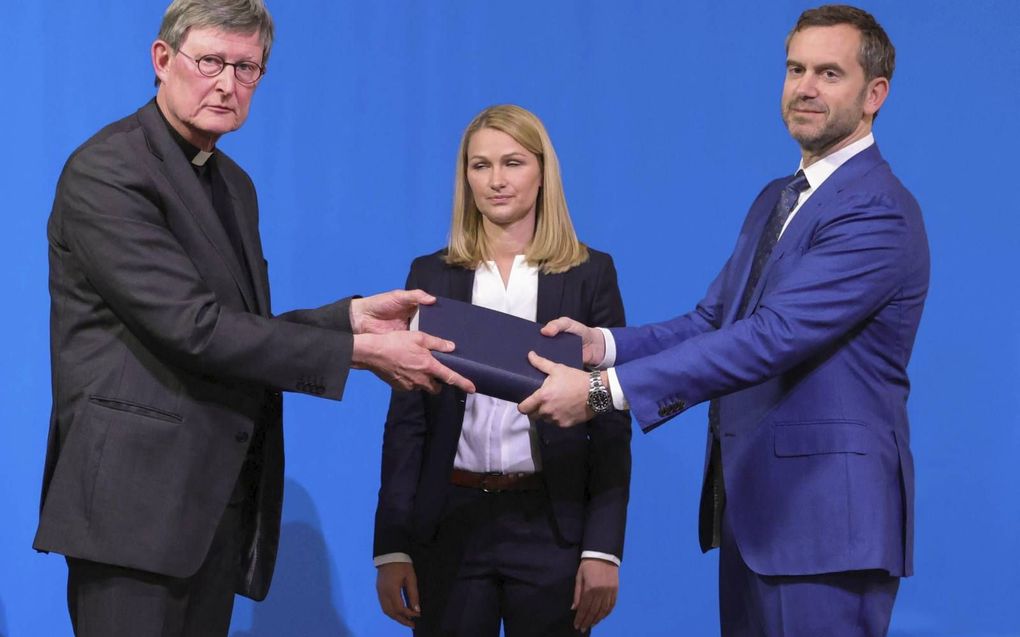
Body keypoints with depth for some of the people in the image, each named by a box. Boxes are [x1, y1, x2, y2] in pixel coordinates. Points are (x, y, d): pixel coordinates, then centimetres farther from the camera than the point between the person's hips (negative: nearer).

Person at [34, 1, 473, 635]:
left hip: (220, 500, 8)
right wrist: (360, 350, -16)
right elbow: (192, 328, -18)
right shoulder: (107, 171, -11)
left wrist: (352, 315, 2)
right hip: (136, 496, -8)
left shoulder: (234, 184, 18)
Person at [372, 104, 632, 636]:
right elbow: (406, 418, 6)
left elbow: (612, 423, 0)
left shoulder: (590, 274, 2)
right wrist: (391, 546, 0)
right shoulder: (432, 275, 7)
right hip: (449, 524, 1)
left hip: (553, 523, -1)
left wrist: (604, 548, -7)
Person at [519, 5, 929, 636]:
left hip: (824, 516, -9)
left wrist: (603, 390, -26)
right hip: (752, 509, 9)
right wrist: (605, 344, -6)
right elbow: (713, 320, 13)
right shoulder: (775, 201, 17)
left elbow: (770, 338, -24)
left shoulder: (879, 213, -15)